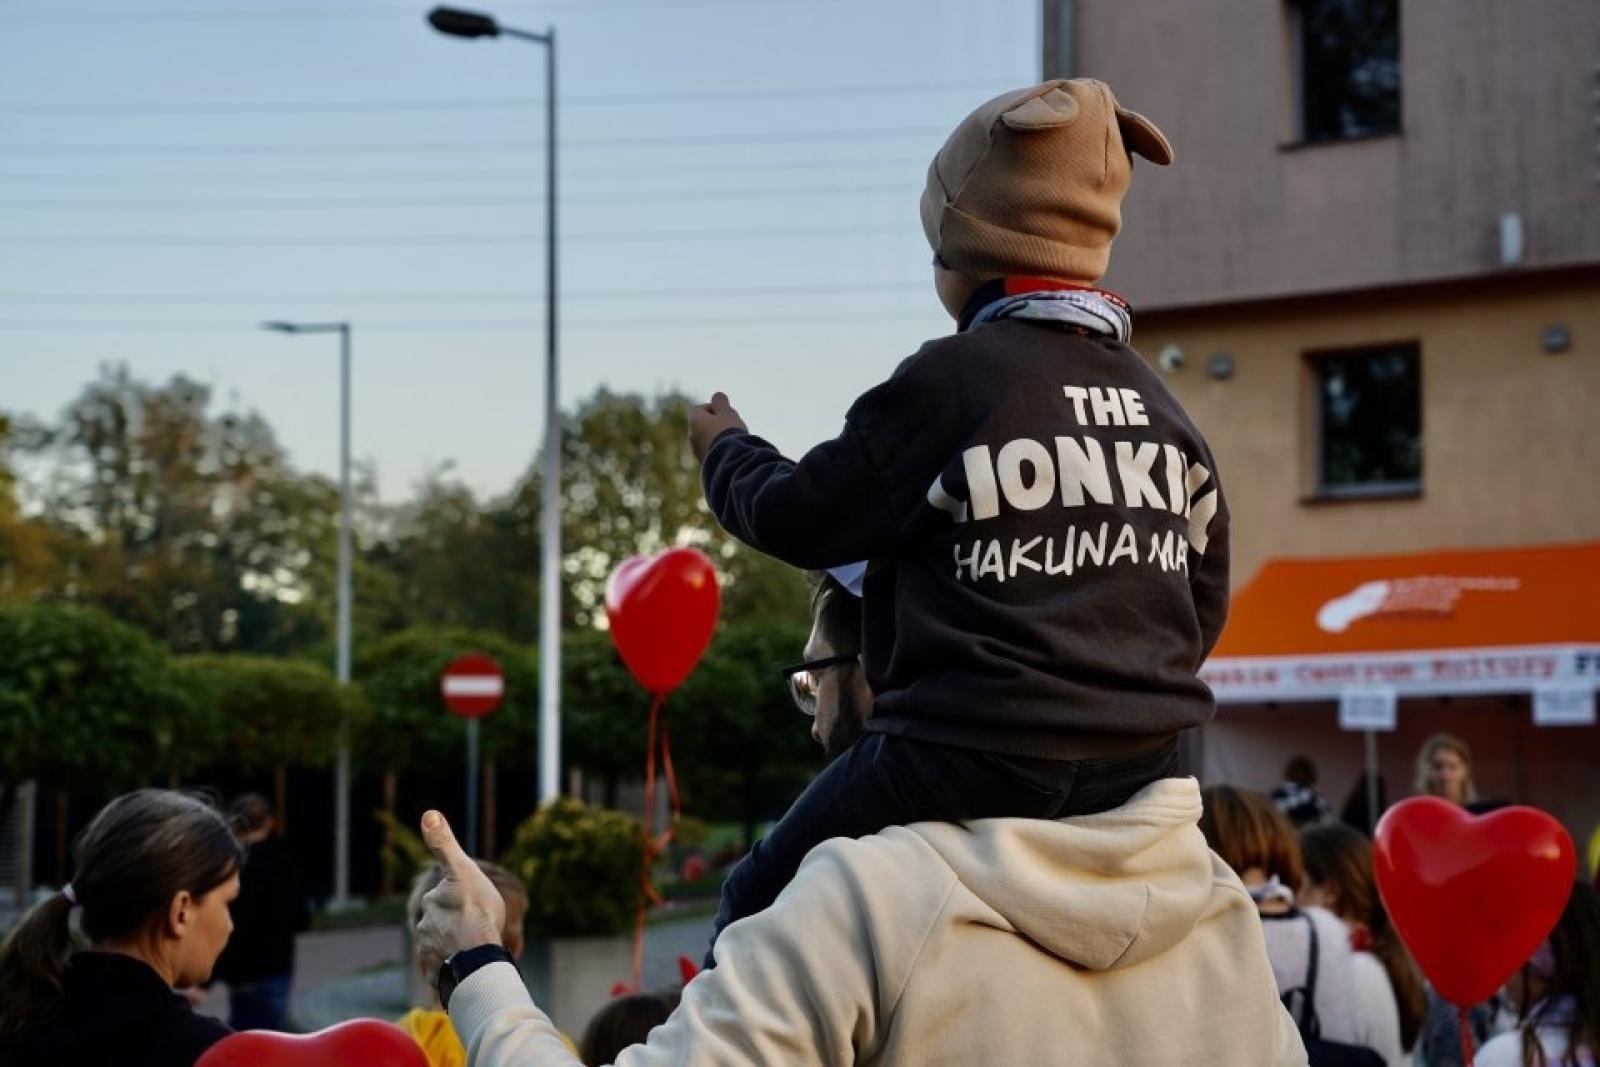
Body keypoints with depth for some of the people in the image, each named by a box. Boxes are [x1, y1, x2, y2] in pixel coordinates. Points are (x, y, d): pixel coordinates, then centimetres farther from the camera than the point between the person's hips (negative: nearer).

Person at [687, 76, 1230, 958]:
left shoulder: (953, 377, -10)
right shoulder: (1158, 402, 10)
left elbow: (794, 518, -1)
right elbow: (1202, 607, 16)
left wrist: (722, 447, 19)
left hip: (975, 761, -7)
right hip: (1139, 766, 7)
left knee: (762, 911, 11)